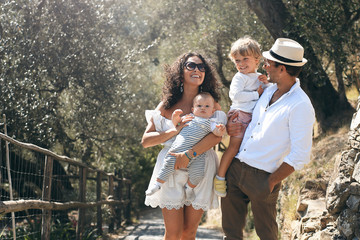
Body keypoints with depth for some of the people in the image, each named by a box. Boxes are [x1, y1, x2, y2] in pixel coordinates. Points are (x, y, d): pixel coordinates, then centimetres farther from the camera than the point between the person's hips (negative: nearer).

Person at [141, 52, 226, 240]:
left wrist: (189, 154, -23)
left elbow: (218, 134, -12)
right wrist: (175, 130, -13)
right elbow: (146, 140, 3)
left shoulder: (211, 104, 7)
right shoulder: (167, 105, 8)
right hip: (171, 170, 0)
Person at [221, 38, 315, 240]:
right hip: (235, 168, 7)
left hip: (262, 177, -7)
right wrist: (230, 126, 7)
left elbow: (300, 156, -18)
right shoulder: (269, 90, 8)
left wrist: (271, 182, -13)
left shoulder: (301, 106, -17)